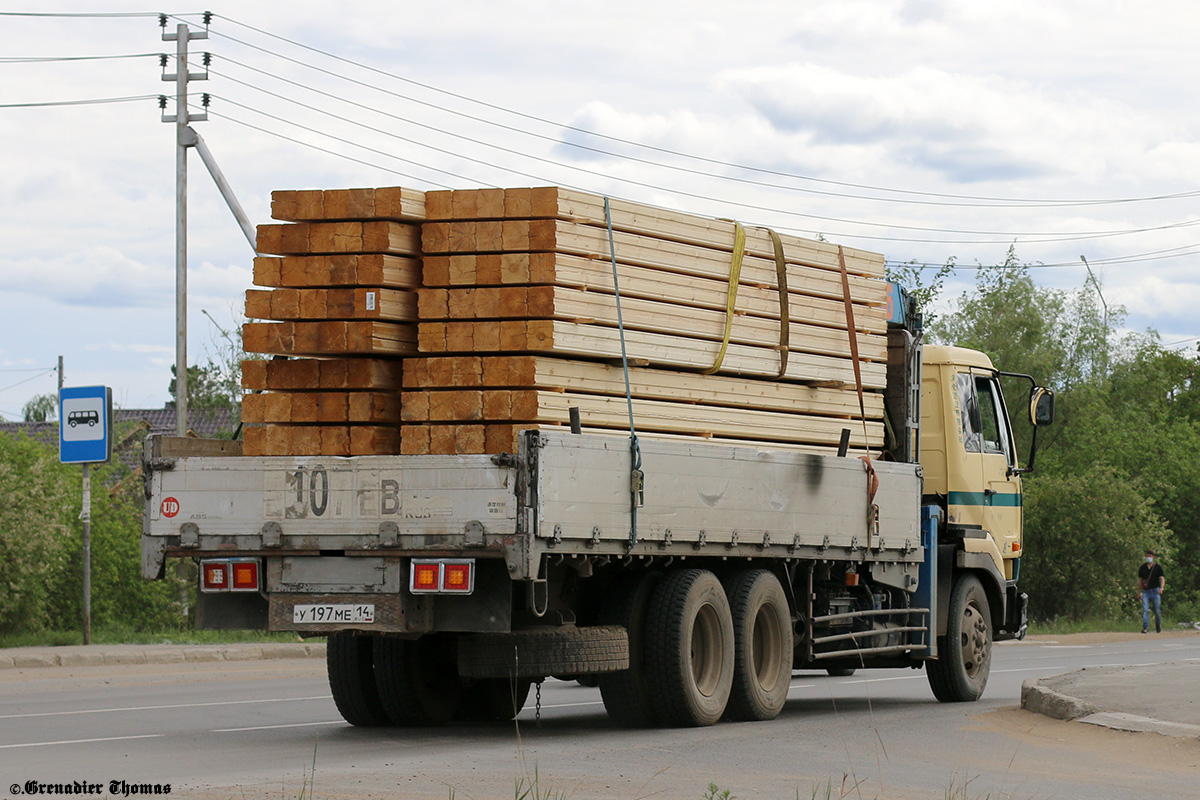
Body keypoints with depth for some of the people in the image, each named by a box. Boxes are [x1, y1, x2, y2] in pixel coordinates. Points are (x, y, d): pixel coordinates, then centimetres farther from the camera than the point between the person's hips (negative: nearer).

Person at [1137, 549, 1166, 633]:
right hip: (1146, 592, 2)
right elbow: (1140, 580, 17)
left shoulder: (1158, 567, 1)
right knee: (1145, 610, -13)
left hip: (1155, 591, -2)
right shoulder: (1142, 568, 10)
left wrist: (1161, 587, -25)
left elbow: (1162, 578, -5)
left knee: (1157, 611, 4)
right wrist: (1139, 592, 16)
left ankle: (1158, 626, 26)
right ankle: (1145, 627, -18)